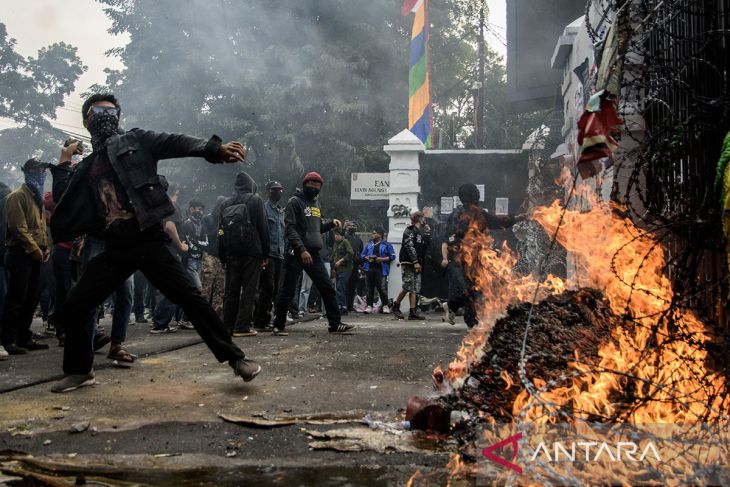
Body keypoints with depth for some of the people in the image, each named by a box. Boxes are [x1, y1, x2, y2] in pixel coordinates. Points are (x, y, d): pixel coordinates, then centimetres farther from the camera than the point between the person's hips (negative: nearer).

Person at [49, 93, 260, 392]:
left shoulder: (136, 141, 7)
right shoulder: (86, 168, 19)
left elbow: (175, 144, -11)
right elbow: (65, 207, 15)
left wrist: (214, 148, -28)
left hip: (148, 241, -4)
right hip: (115, 250, 5)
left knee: (190, 299, -12)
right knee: (73, 309, 2)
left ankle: (235, 358, -5)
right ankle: (80, 370, 22)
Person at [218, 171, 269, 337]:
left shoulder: (226, 203, 11)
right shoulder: (255, 200, -1)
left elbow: (221, 231, 10)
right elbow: (263, 227, -5)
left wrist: (223, 257, 12)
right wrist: (265, 253, -2)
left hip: (231, 253, 4)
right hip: (252, 252, -4)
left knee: (230, 290, 9)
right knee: (249, 289, -2)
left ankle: (228, 326, 11)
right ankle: (243, 326, -6)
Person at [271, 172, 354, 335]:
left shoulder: (316, 202, 18)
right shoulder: (295, 201, -5)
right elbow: (290, 229, -14)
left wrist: (331, 223, 6)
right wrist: (302, 249, -23)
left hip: (313, 253, 7)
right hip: (296, 254, -7)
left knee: (328, 288, 3)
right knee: (287, 291, 0)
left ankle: (335, 324, 8)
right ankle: (278, 325, 11)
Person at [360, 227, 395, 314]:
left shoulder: (386, 245, 4)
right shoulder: (369, 244, 18)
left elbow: (392, 256, -1)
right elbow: (362, 255, 20)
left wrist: (382, 259, -13)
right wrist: (366, 258, -3)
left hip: (381, 270, -4)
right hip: (370, 268, 4)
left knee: (382, 288, -9)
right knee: (370, 288, 4)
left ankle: (385, 306, 2)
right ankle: (369, 306, 8)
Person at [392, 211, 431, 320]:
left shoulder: (421, 232, 20)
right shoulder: (409, 231, -6)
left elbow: (426, 245, 18)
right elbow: (409, 247, -16)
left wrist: (427, 233, 9)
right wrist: (415, 262, -22)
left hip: (417, 264, 8)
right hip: (408, 263, -8)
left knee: (415, 289, 2)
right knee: (408, 287, -12)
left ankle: (413, 312, -1)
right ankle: (396, 306, 5)